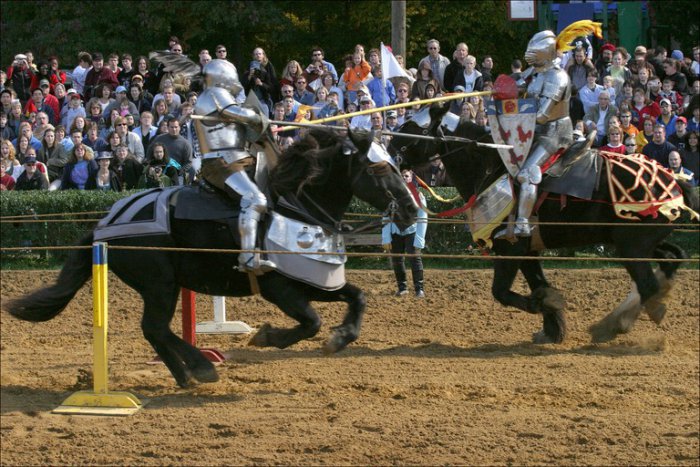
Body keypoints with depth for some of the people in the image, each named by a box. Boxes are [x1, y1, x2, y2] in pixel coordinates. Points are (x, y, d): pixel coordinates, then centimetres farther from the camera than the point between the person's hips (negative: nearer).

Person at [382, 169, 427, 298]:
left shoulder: (417, 196, -7)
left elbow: (422, 220, -10)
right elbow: (386, 218, -1)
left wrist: (419, 240, -17)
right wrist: (386, 238, -7)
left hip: (411, 231, -3)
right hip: (396, 233, 3)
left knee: (415, 257, -15)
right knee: (396, 259, 2)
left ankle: (419, 288, -13)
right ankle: (402, 287, 14)